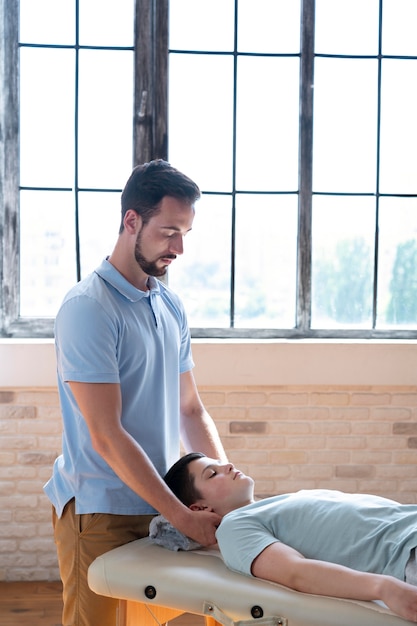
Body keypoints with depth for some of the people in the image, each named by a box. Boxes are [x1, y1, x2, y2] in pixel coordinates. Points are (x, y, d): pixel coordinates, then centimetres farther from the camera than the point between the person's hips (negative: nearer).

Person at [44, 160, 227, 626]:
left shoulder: (171, 307, 9)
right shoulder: (87, 308, -16)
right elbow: (106, 436, -20)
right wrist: (182, 516, -19)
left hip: (158, 506, 7)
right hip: (99, 512, -7)